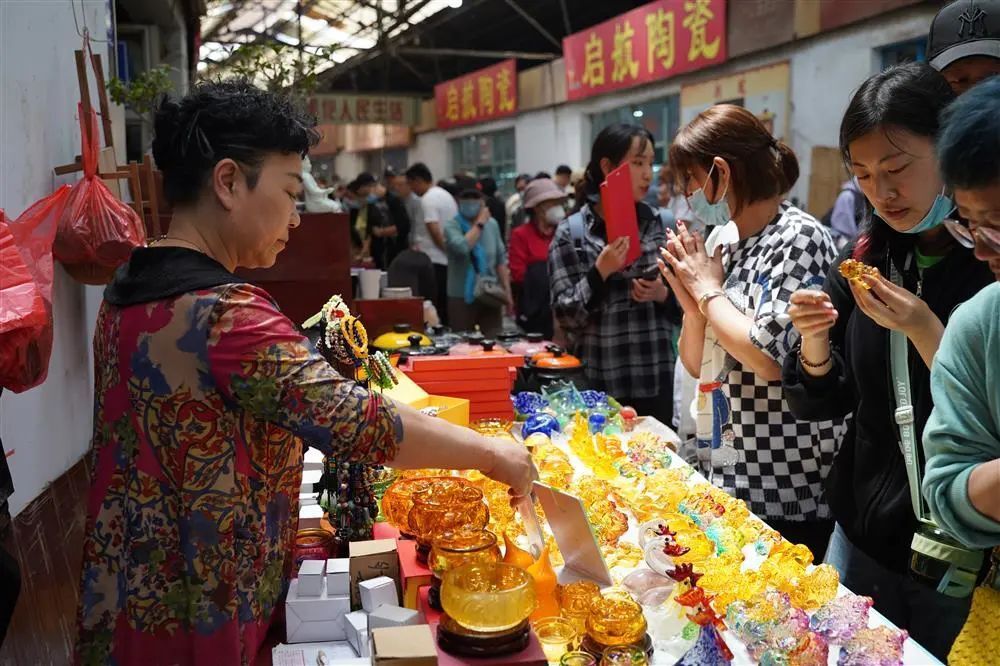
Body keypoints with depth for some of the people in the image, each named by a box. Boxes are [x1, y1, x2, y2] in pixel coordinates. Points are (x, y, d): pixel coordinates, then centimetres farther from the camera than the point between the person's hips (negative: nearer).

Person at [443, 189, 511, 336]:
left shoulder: (492, 224, 6)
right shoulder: (452, 226, -8)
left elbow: (501, 259, 12)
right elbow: (462, 247, -30)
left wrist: (507, 290, 9)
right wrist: (479, 224, -18)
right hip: (462, 297, -3)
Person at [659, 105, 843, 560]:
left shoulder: (798, 238, -13)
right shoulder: (720, 241, 9)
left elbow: (771, 357, -24)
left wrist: (709, 289, -11)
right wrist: (692, 304, -4)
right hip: (725, 473, 8)